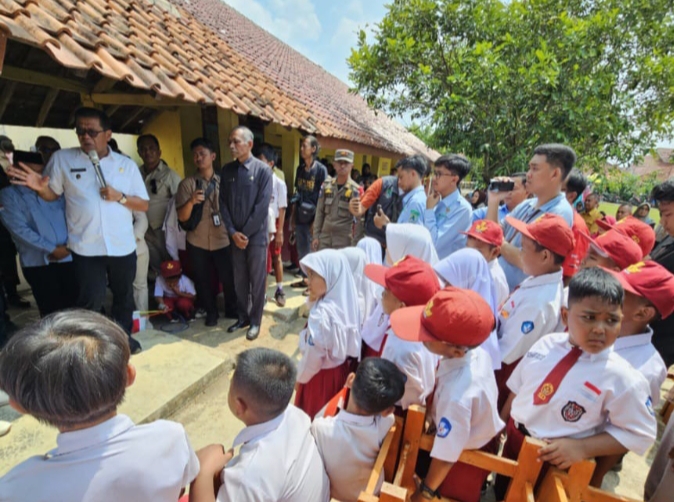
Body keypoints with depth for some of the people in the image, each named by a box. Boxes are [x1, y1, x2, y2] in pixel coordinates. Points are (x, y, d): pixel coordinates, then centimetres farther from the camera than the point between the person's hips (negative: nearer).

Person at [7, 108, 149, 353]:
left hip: (123, 247, 2)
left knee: (124, 296, 17)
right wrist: (40, 187, -13)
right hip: (86, 248, -1)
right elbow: (52, 194, 8)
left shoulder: (126, 164, 2)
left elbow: (143, 205, 2)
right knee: (90, 302, 1)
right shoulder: (62, 159, 2)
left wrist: (119, 196, -14)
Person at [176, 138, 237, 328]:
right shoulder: (186, 183, 0)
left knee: (228, 278, 4)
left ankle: (232, 309, 28)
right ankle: (211, 312, 31)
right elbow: (182, 217, -7)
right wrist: (191, 201, -24)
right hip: (197, 243, 0)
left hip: (223, 240, 0)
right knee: (203, 280, 10)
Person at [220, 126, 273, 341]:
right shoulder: (227, 170, 6)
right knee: (239, 280, 13)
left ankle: (255, 321, 20)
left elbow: (262, 206, -12)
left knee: (257, 280, 6)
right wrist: (233, 232, -6)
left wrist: (246, 233, -12)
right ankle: (243, 316, 29)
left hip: (256, 236, -4)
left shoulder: (263, 170, -7)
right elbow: (223, 202, 4)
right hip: (235, 236, 4)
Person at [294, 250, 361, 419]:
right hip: (342, 370, 7)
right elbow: (348, 342, 1)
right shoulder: (347, 302, -11)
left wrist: (299, 377, -4)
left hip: (321, 375, -6)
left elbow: (313, 356, -21)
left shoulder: (321, 313, -33)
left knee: (314, 418, 19)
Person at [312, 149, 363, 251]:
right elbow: (319, 212, 8)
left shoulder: (356, 190, -8)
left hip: (344, 240, -4)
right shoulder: (326, 185, 4)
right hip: (324, 236, 4)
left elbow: (359, 220, -7)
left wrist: (355, 243, -9)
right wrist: (316, 236, 5)